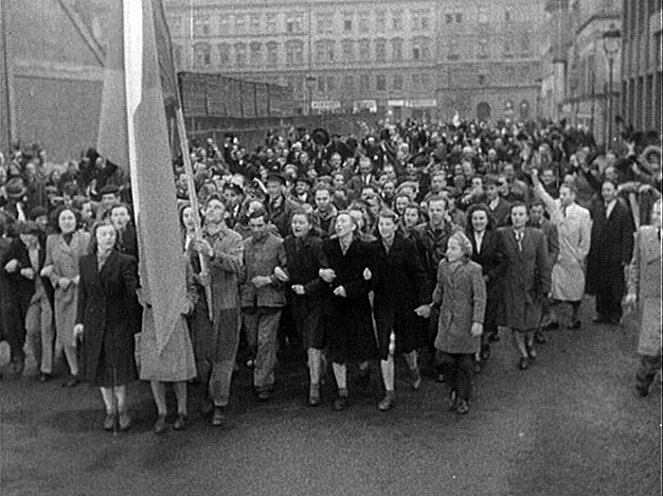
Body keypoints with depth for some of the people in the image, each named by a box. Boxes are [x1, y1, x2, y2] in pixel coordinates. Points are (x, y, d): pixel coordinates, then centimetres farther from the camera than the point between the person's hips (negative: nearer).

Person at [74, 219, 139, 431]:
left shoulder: (125, 262, -9)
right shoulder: (85, 262, 4)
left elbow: (133, 292, -14)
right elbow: (82, 294, 9)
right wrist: (79, 321, 4)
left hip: (118, 322, -4)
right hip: (94, 322, 4)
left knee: (119, 368, 0)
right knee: (100, 369, 10)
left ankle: (122, 409, 18)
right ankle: (110, 410, 24)